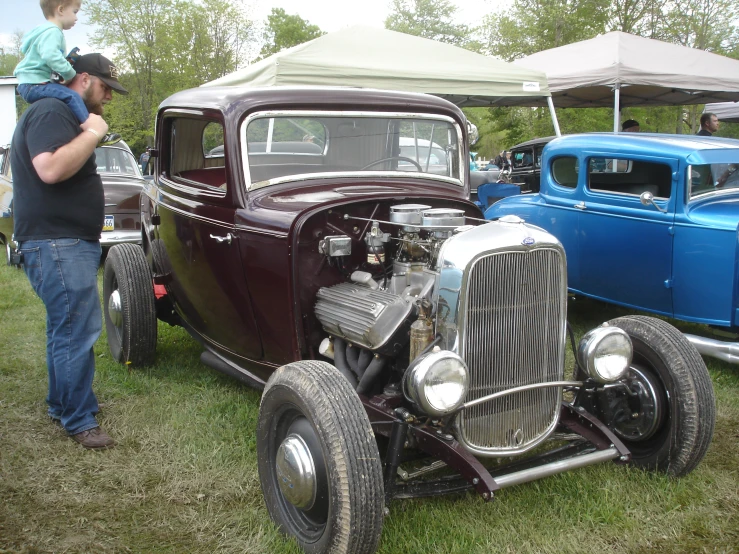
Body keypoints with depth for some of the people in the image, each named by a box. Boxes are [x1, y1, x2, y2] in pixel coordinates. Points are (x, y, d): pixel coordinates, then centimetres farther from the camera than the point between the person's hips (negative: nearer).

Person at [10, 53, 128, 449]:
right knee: (78, 331, -10)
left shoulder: (61, 116, 22)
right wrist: (92, 133, -21)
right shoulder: (51, 112, -13)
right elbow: (51, 169, -29)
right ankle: (79, 422, -2)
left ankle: (61, 404, 31)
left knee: (67, 328, 18)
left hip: (67, 243, 12)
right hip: (57, 245, -12)